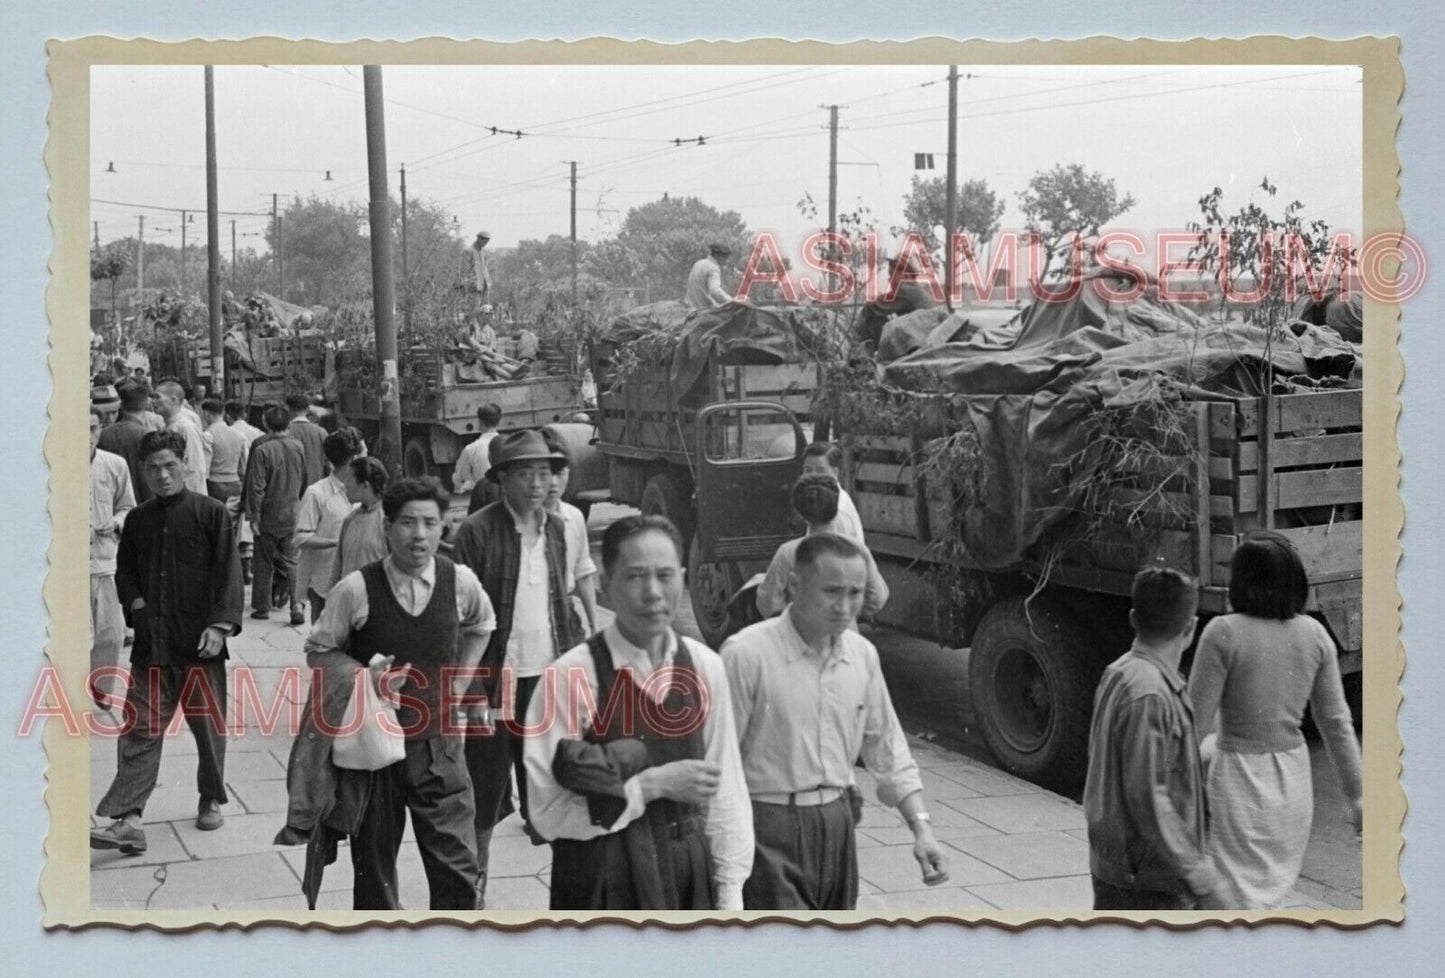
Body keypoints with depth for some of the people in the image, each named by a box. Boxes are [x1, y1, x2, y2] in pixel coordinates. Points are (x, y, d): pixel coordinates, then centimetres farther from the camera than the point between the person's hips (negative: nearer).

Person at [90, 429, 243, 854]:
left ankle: (211, 800, 29)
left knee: (209, 725, 9)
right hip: (152, 643, 3)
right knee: (140, 730, -3)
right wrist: (136, 603, -1)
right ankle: (128, 819, -7)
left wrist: (220, 624, -15)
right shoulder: (138, 519, 10)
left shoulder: (210, 513, -2)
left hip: (201, 643, -3)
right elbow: (125, 570, 19)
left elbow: (228, 572, -6)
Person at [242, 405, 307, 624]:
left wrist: (253, 516, -9)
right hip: (292, 516, 3)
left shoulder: (262, 450, -16)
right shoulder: (298, 447, -2)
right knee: (292, 561, 8)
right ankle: (297, 605, -3)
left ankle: (262, 607, 17)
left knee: (264, 563, 10)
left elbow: (256, 487, -16)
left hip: (268, 517, -3)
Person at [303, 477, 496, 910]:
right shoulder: (356, 590, -14)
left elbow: (481, 625, 17)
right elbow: (318, 651, 0)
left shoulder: (460, 582, -6)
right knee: (373, 863, 13)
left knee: (457, 865, 0)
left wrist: (458, 682, 7)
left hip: (439, 743, 1)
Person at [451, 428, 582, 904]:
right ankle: (475, 882, 18)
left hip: (547, 675, 4)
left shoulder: (556, 528, 8)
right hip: (496, 680, -4)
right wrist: (472, 689, -13)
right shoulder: (476, 531, -9)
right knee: (485, 793, 5)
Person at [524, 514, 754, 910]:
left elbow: (726, 789, 4)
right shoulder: (570, 676, -14)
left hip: (688, 878, 4)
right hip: (603, 890, -4)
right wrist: (650, 785, -19)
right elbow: (549, 813, -15)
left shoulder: (704, 667, 0)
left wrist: (729, 896, 2)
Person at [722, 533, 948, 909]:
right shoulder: (748, 654, -15)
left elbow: (886, 748, 14)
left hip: (837, 824, 7)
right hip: (770, 826, -6)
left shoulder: (862, 655, 5)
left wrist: (921, 825, 5)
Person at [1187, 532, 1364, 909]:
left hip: (1238, 775, -5)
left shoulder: (1224, 633, -15)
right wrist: (1355, 793, 12)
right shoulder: (1314, 634, -1)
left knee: (1240, 896, 3)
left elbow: (1196, 721, -13)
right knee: (1272, 887, 21)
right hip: (1293, 777, 5)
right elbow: (1336, 721, 4)